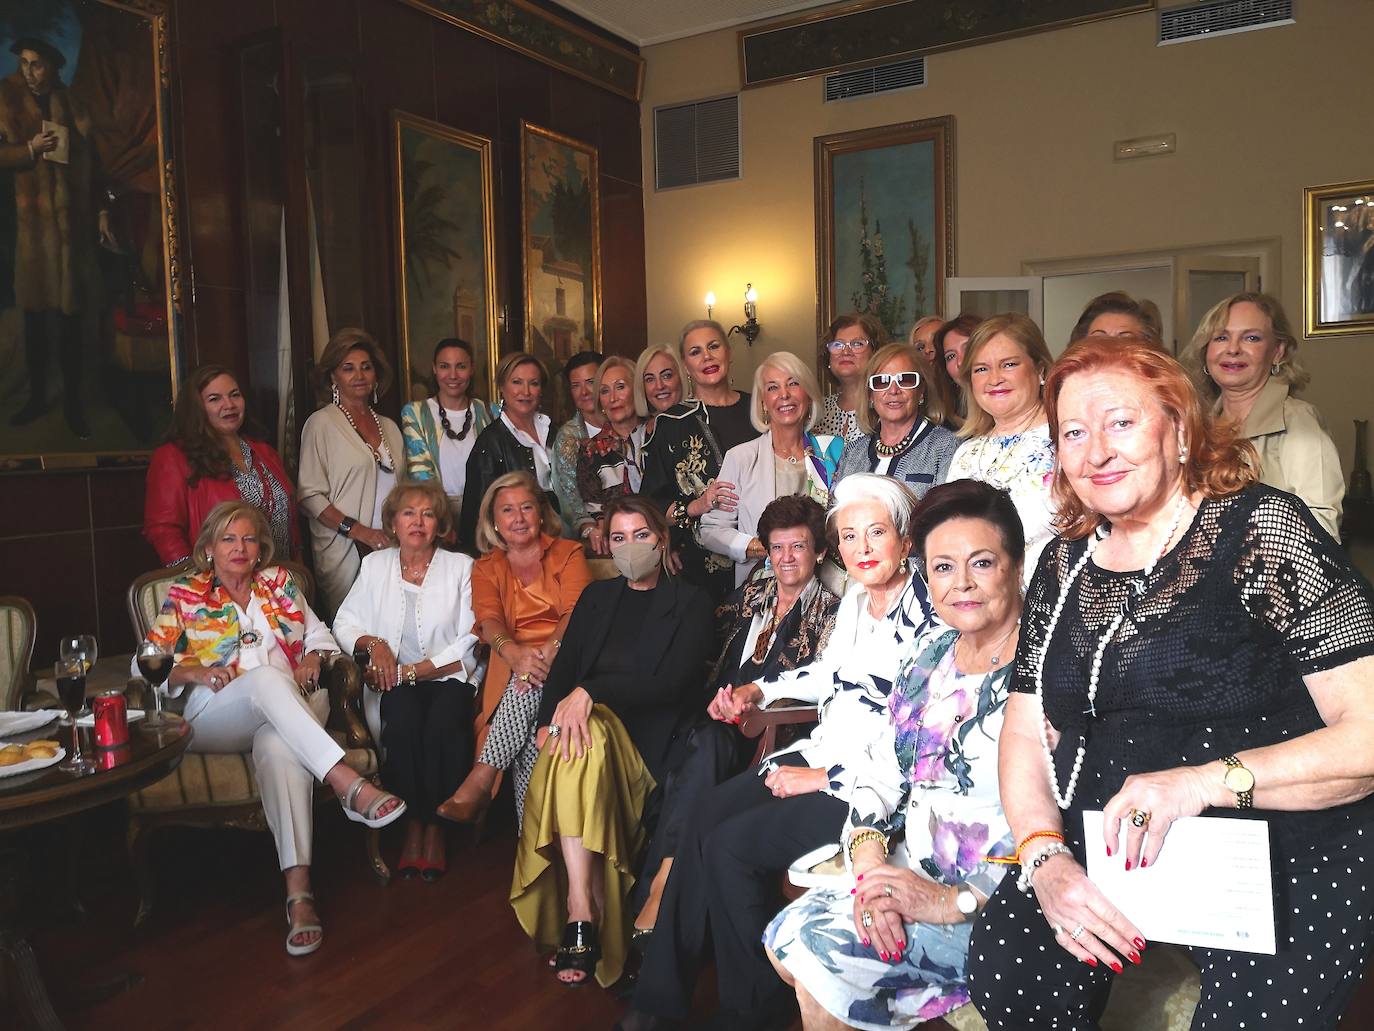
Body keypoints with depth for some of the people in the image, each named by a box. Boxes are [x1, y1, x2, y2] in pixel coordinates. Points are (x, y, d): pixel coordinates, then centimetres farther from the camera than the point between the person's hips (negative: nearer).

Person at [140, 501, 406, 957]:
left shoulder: (279, 582, 20)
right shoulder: (185, 596, 15)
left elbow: (319, 635, 23)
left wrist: (313, 659, 0)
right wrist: (193, 671, -9)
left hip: (289, 711, 1)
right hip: (215, 719, -1)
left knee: (278, 746, -38)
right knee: (266, 678, -38)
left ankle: (298, 890, -49)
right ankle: (347, 784, -48)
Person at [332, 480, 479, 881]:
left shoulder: (460, 566, 6)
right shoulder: (375, 565, 15)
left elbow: (468, 644, -2)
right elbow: (344, 623, 12)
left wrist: (411, 671, -11)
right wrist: (373, 644, -9)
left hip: (449, 678, -1)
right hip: (395, 682, 1)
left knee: (444, 724, -33)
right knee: (404, 721, -32)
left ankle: (435, 825, -14)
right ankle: (413, 823, -15)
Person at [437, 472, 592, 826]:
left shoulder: (568, 553, 13)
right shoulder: (486, 568, 18)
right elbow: (488, 619, -3)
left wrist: (549, 651, -30)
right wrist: (514, 652, -29)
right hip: (514, 664, 2)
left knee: (535, 681, -37)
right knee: (528, 735, -33)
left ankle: (482, 777, -36)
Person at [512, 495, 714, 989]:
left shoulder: (690, 602, 7)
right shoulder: (596, 596, 22)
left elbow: (670, 681, -8)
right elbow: (563, 666, 10)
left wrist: (591, 692, -20)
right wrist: (551, 718, -11)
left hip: (648, 739, -3)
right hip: (588, 723, 3)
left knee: (588, 736, -34)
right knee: (575, 740, -33)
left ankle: (578, 908, -30)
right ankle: (584, 910, -33)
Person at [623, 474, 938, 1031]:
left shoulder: (927, 618, -19)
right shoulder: (855, 598, 7)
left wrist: (826, 778, -18)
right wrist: (758, 691, 11)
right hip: (824, 751, 8)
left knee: (732, 845, -15)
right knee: (705, 817, -9)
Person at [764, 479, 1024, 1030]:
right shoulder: (930, 652, 8)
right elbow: (886, 774, 9)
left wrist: (956, 900, -23)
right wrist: (869, 853, -10)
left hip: (995, 903, -6)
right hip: (908, 875, 7)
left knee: (821, 952, -18)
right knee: (784, 939, -8)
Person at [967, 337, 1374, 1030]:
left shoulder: (1264, 529, -8)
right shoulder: (1065, 563, 7)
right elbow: (1026, 733, 8)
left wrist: (1206, 781, -27)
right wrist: (1045, 858, -9)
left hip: (1282, 869, -3)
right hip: (1103, 859, 4)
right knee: (1003, 970, -15)